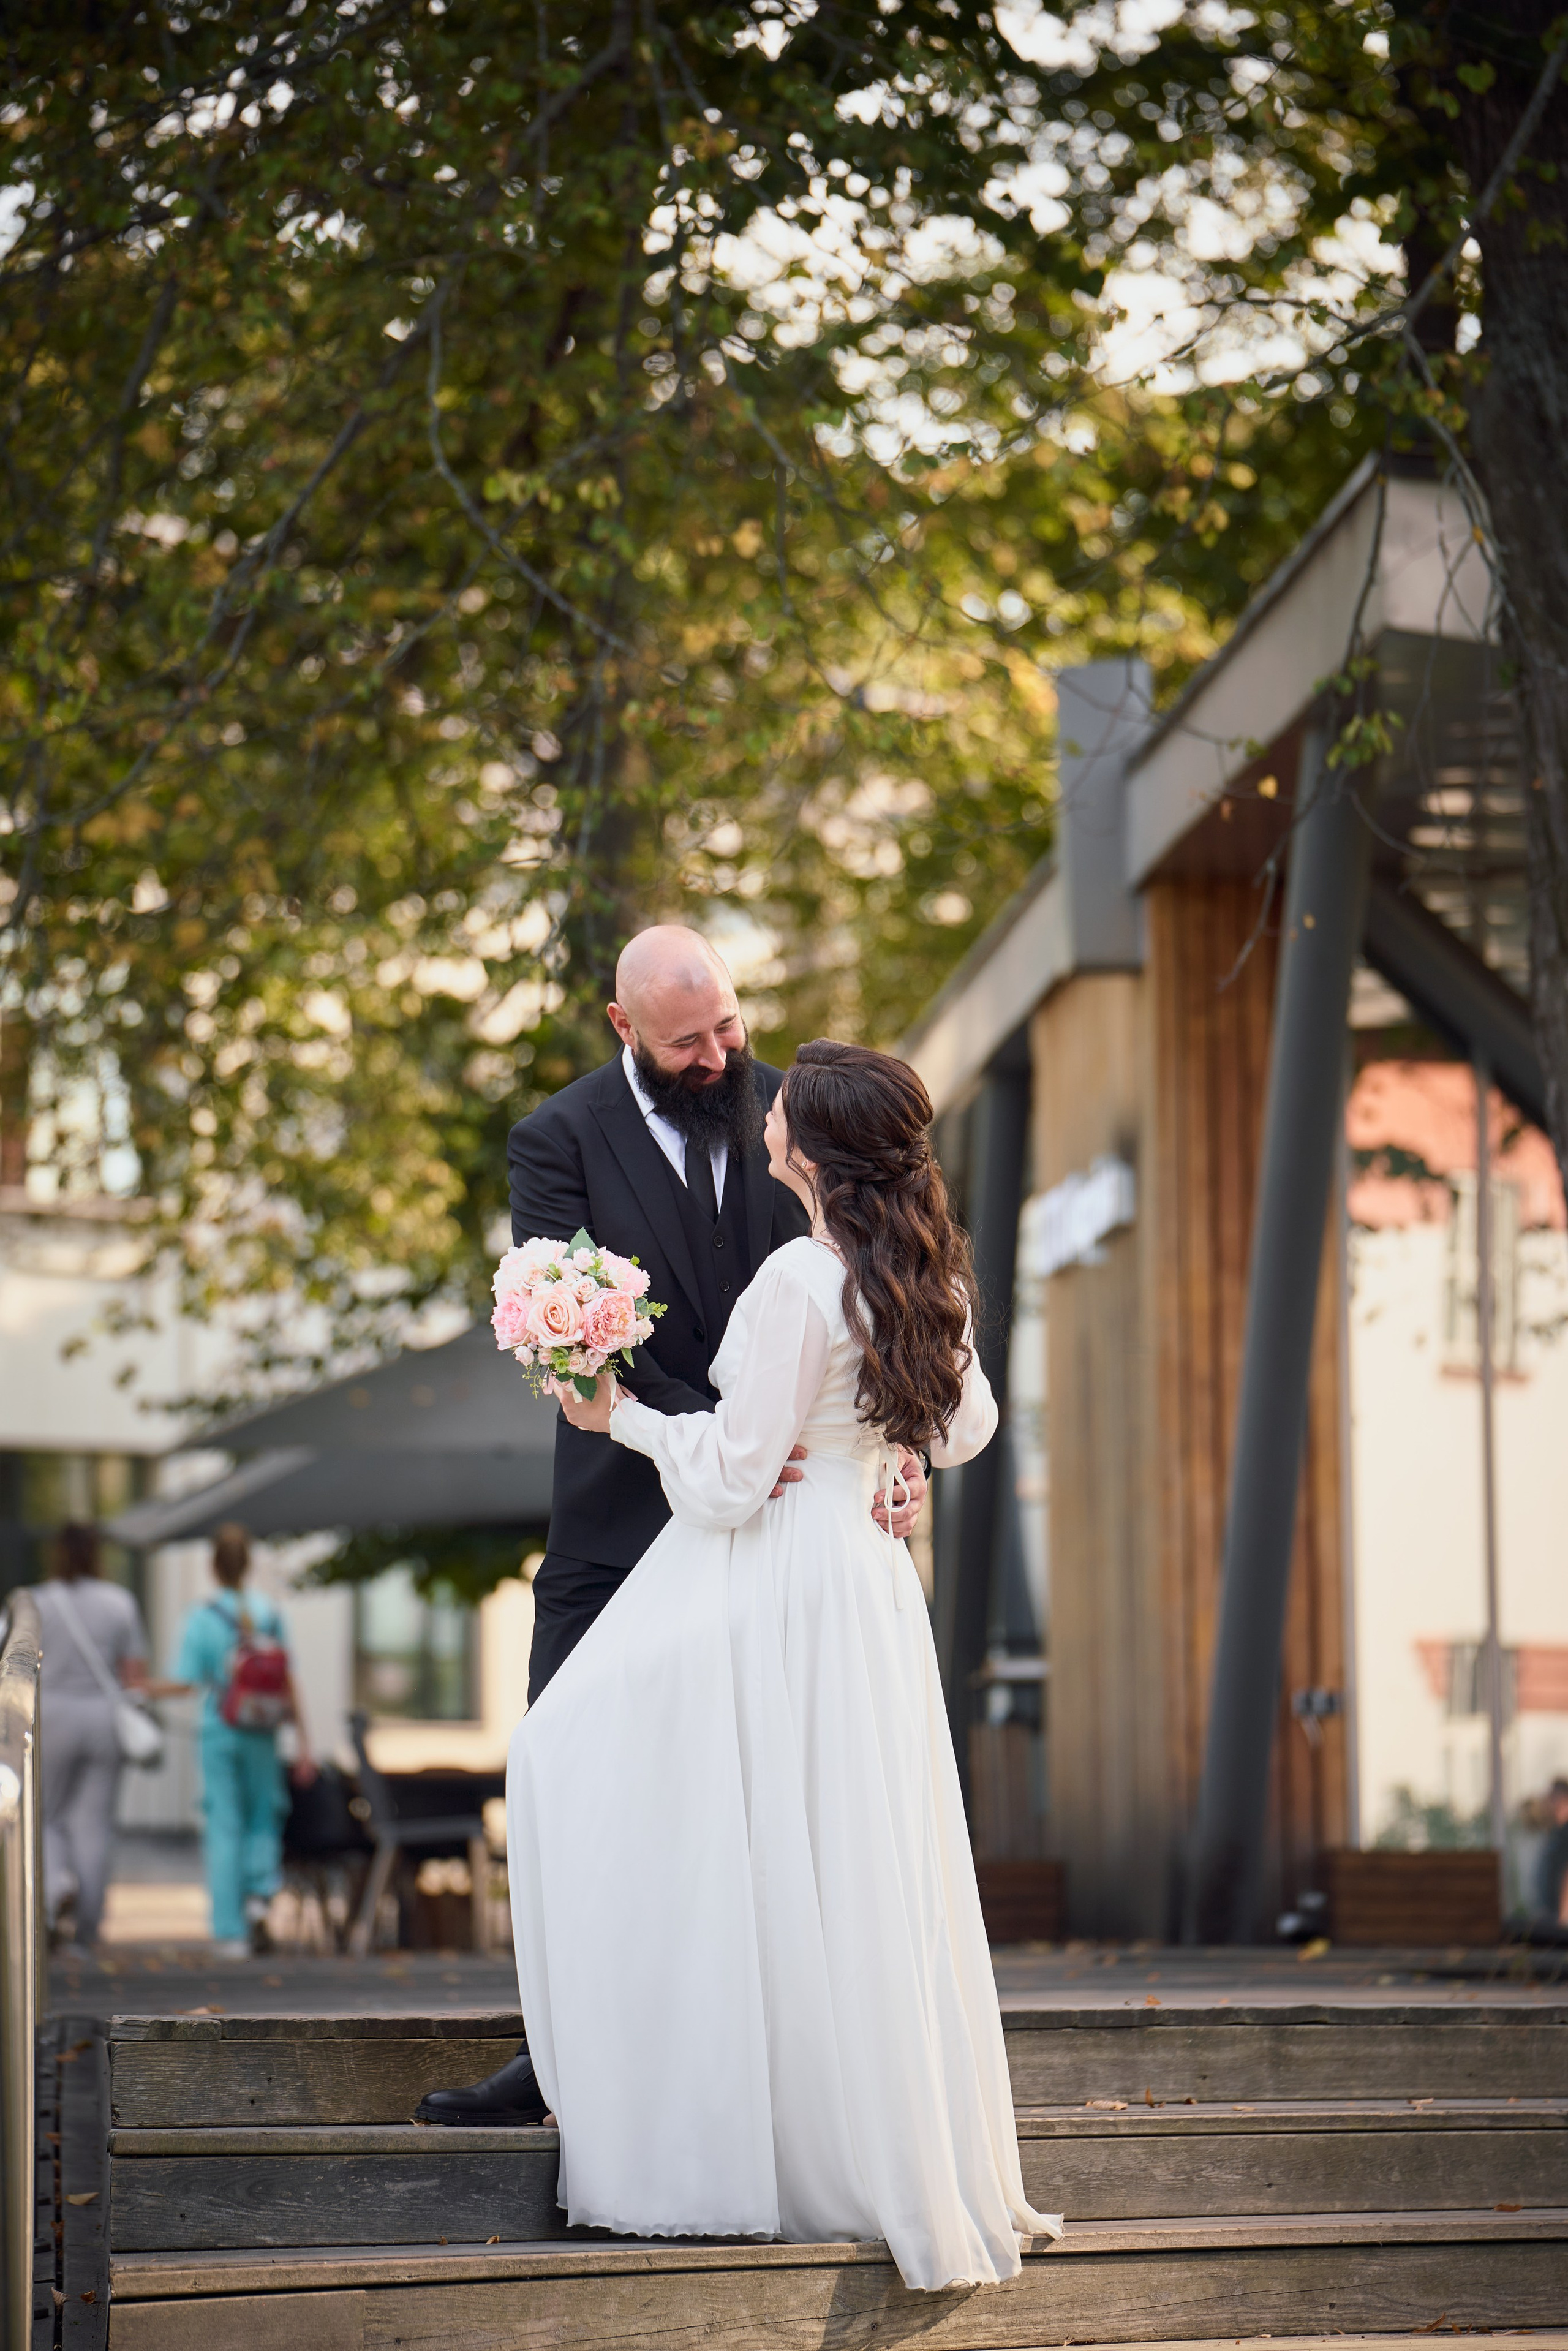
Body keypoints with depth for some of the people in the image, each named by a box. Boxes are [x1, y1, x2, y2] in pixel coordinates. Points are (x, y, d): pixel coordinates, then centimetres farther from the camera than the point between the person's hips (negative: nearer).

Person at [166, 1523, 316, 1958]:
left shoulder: (202, 1618, -9)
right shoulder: (270, 1613, -2)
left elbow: (186, 1682, -11)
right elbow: (289, 1683, -3)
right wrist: (303, 1743, 0)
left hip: (218, 1732, -1)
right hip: (261, 1735, 1)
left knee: (223, 1828, 5)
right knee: (264, 1817, 18)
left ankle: (230, 1933, 4)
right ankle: (259, 1897, -6)